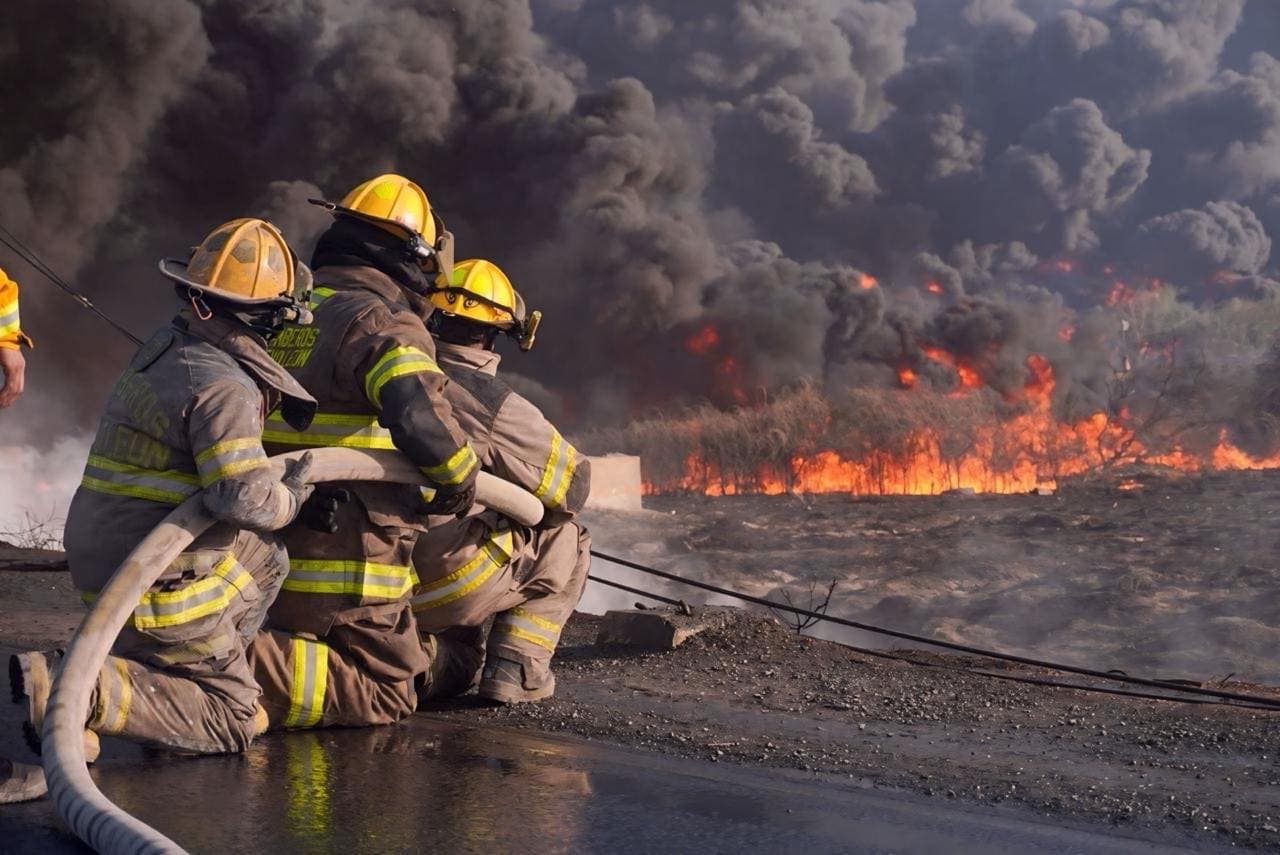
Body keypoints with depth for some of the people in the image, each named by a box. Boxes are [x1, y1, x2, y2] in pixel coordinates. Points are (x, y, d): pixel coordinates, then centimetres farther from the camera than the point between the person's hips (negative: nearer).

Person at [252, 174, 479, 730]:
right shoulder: (384, 324, -12)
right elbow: (419, 416, -28)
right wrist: (459, 479, -9)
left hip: (264, 547, 8)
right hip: (346, 560, -8)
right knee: (387, 696, 3)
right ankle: (247, 666, -18)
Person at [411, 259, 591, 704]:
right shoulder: (490, 403, -11)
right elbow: (572, 485, -2)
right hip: (447, 583, -7)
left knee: (459, 667, 33)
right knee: (566, 538, 16)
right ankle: (516, 668, 7)